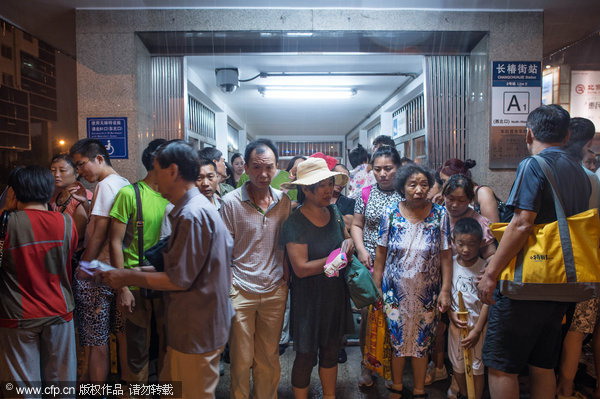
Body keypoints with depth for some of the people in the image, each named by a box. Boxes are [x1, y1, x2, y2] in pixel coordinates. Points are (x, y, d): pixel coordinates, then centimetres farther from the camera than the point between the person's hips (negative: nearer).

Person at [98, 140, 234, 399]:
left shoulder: (191, 214, -24)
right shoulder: (201, 207, 9)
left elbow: (179, 280, -23)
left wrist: (128, 277, -12)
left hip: (196, 331, -10)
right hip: (192, 326, 10)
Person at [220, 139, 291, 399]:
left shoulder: (284, 200, 2)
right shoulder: (231, 202, -8)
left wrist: (286, 280, 5)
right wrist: (228, 288, -9)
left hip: (275, 290, 3)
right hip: (241, 290, -3)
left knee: (269, 358, 17)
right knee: (242, 360, 11)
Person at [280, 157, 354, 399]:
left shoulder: (334, 213, 0)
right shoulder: (295, 223, -19)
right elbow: (301, 268, -23)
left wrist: (349, 243, -8)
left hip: (336, 295, 6)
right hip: (309, 299, -6)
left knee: (331, 352, 21)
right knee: (306, 356, 10)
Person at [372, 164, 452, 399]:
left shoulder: (439, 214, -6)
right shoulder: (391, 213, -6)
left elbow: (445, 256, -5)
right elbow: (381, 253, -2)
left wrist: (445, 291, -8)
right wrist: (376, 288, -1)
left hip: (427, 294, 0)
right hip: (395, 292, 0)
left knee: (422, 343, 13)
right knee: (396, 341, 12)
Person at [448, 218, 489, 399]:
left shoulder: (485, 267, -12)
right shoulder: (450, 264, -4)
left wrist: (477, 330, -12)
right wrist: (452, 316, -9)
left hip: (478, 323, -3)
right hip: (457, 322, 3)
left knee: (477, 366, 7)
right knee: (457, 364, 16)